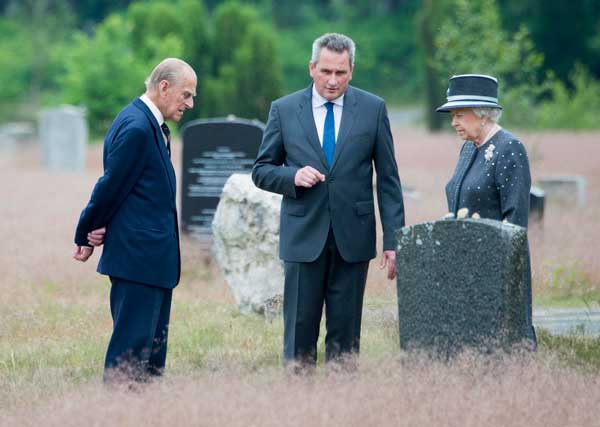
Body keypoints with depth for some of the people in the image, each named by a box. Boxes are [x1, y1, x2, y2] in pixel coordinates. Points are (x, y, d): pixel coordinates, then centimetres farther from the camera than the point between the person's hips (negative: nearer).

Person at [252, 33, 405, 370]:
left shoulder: (373, 109, 3)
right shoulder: (284, 110, 3)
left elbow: (388, 179, 4)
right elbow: (261, 171, 8)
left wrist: (393, 240, -1)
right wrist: (293, 176, -14)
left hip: (353, 238, 0)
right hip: (304, 236, 0)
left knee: (346, 333, 4)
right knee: (300, 330, 0)